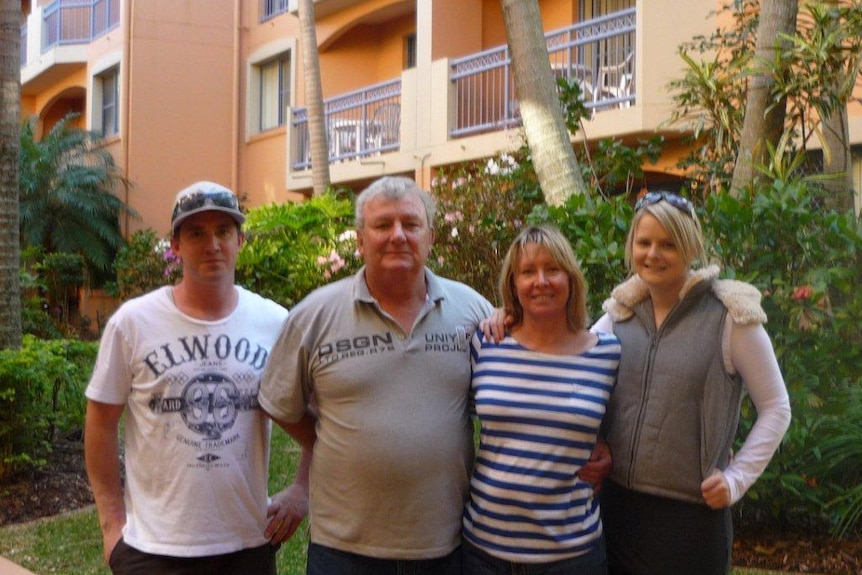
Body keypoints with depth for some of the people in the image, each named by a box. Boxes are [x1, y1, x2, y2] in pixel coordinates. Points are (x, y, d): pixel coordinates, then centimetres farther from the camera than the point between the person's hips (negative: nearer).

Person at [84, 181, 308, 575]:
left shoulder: (276, 323, -1)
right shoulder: (132, 323, -5)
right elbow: (102, 423, 0)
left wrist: (302, 492, 0)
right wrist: (112, 522, -2)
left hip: (250, 542, 2)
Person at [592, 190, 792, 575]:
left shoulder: (729, 315, -7)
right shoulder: (621, 313, 6)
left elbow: (776, 408, -2)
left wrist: (737, 477, -9)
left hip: (692, 513, -4)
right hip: (616, 503, 4)